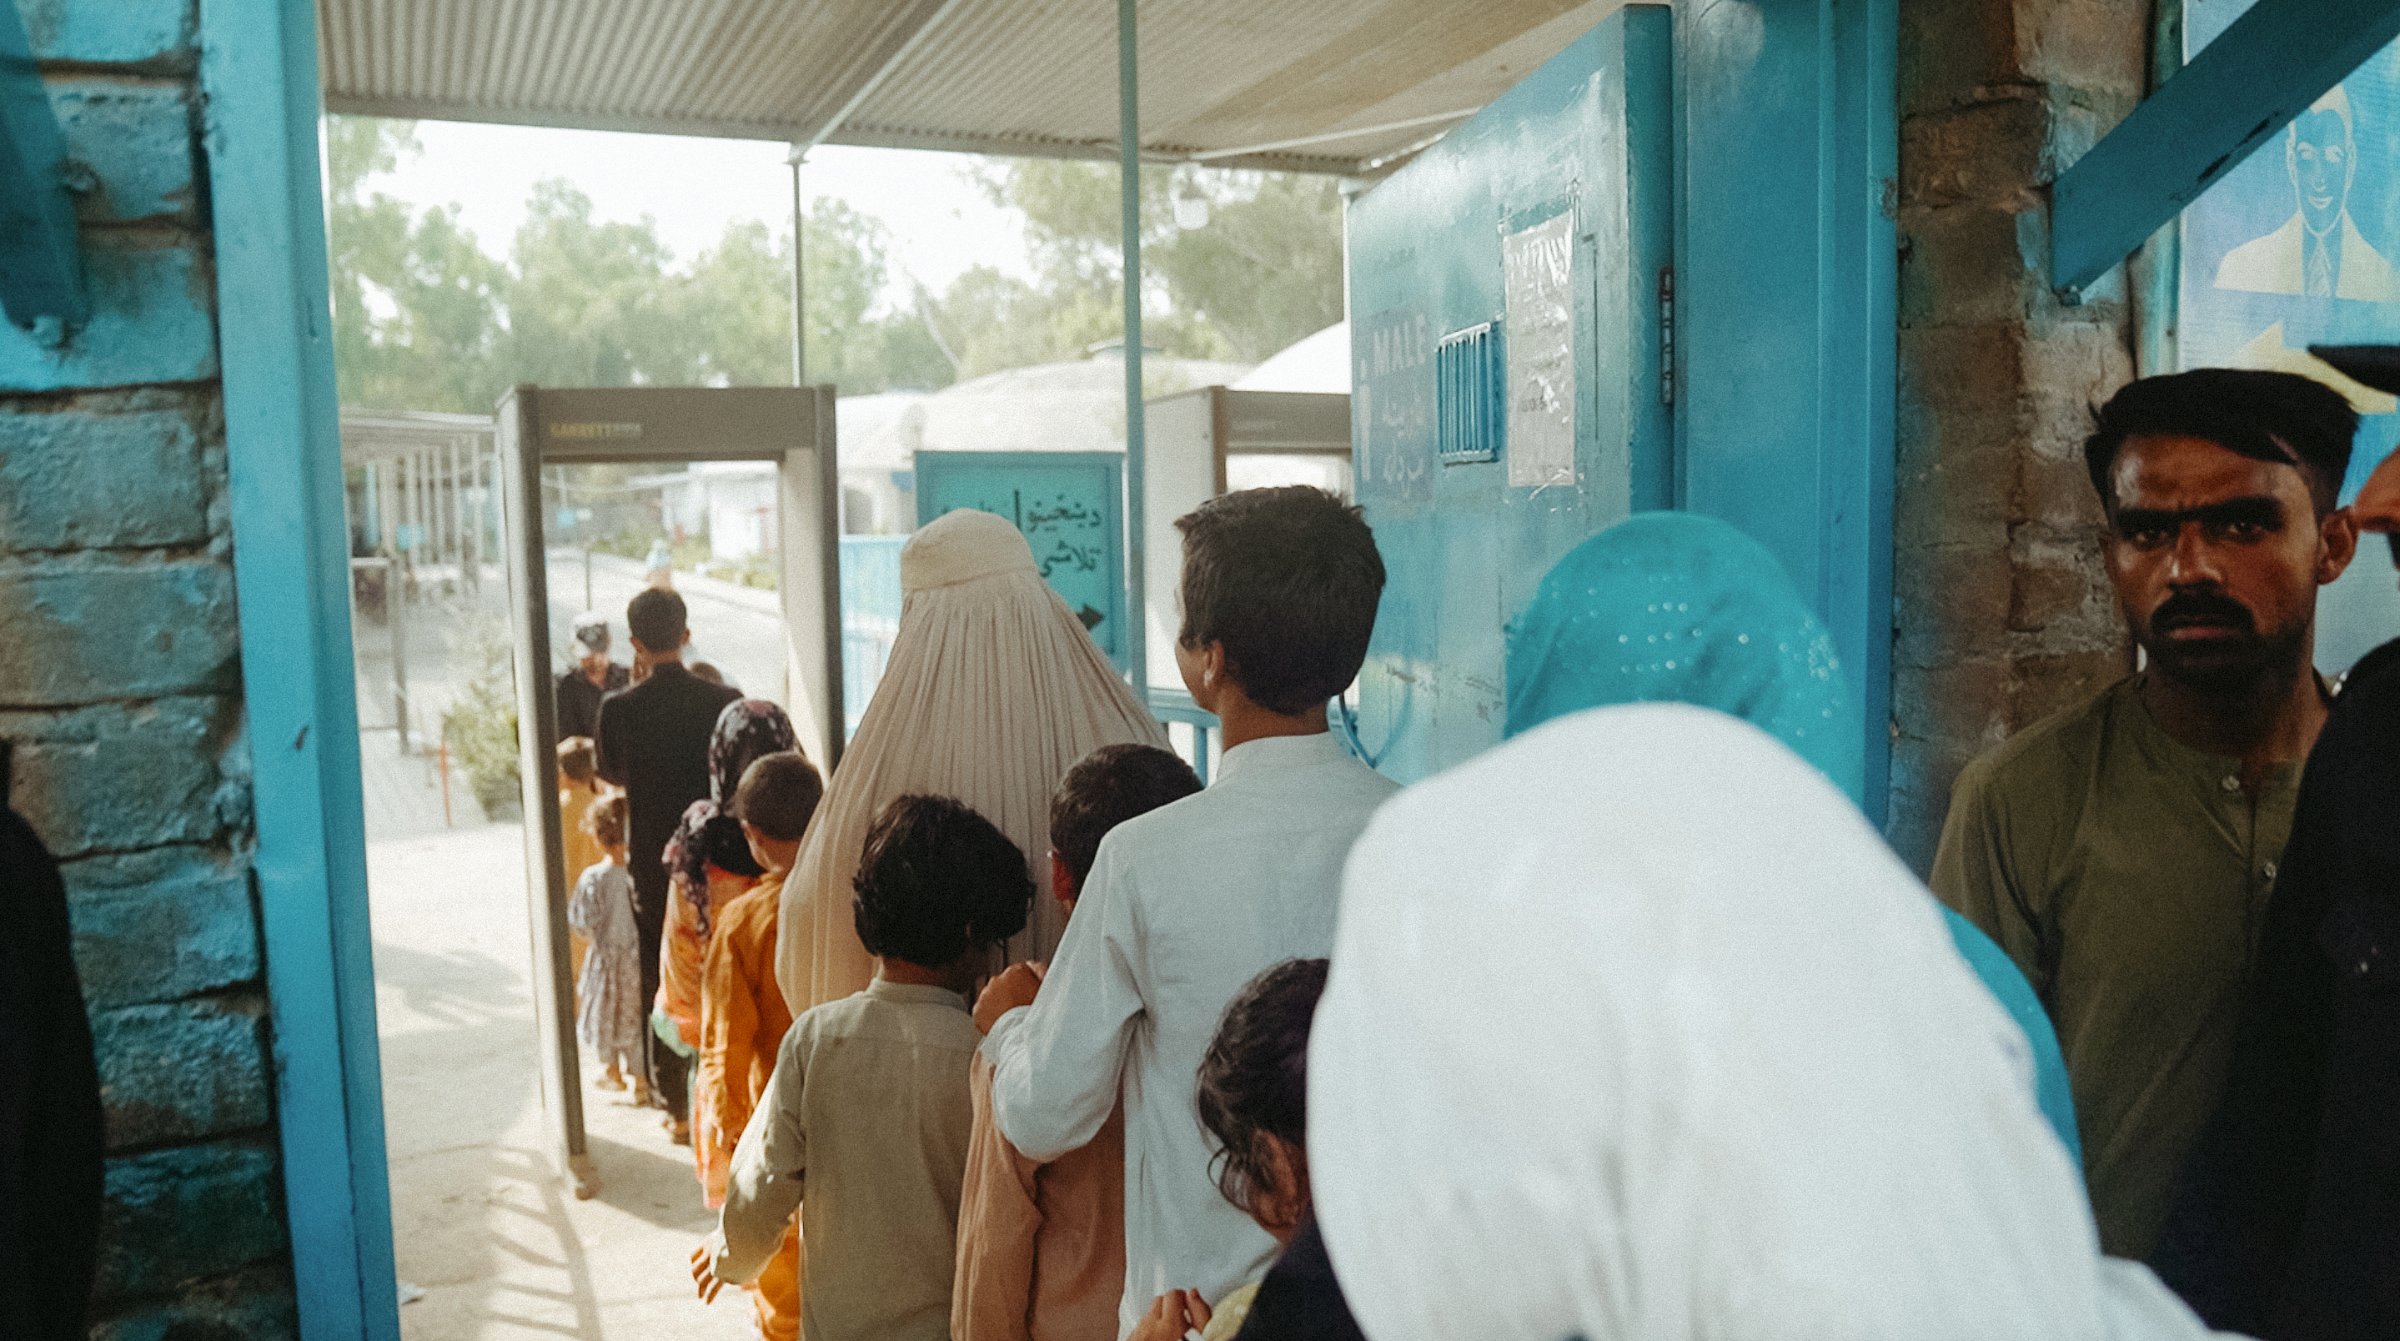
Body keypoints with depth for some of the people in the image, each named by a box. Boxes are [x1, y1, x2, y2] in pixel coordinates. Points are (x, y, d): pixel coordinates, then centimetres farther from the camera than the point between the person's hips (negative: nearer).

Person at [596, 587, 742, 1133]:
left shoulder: (619, 708, -11)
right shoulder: (724, 701, -10)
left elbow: (612, 773, 6)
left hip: (653, 865, -1)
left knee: (660, 985, 12)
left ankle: (677, 1108, 16)